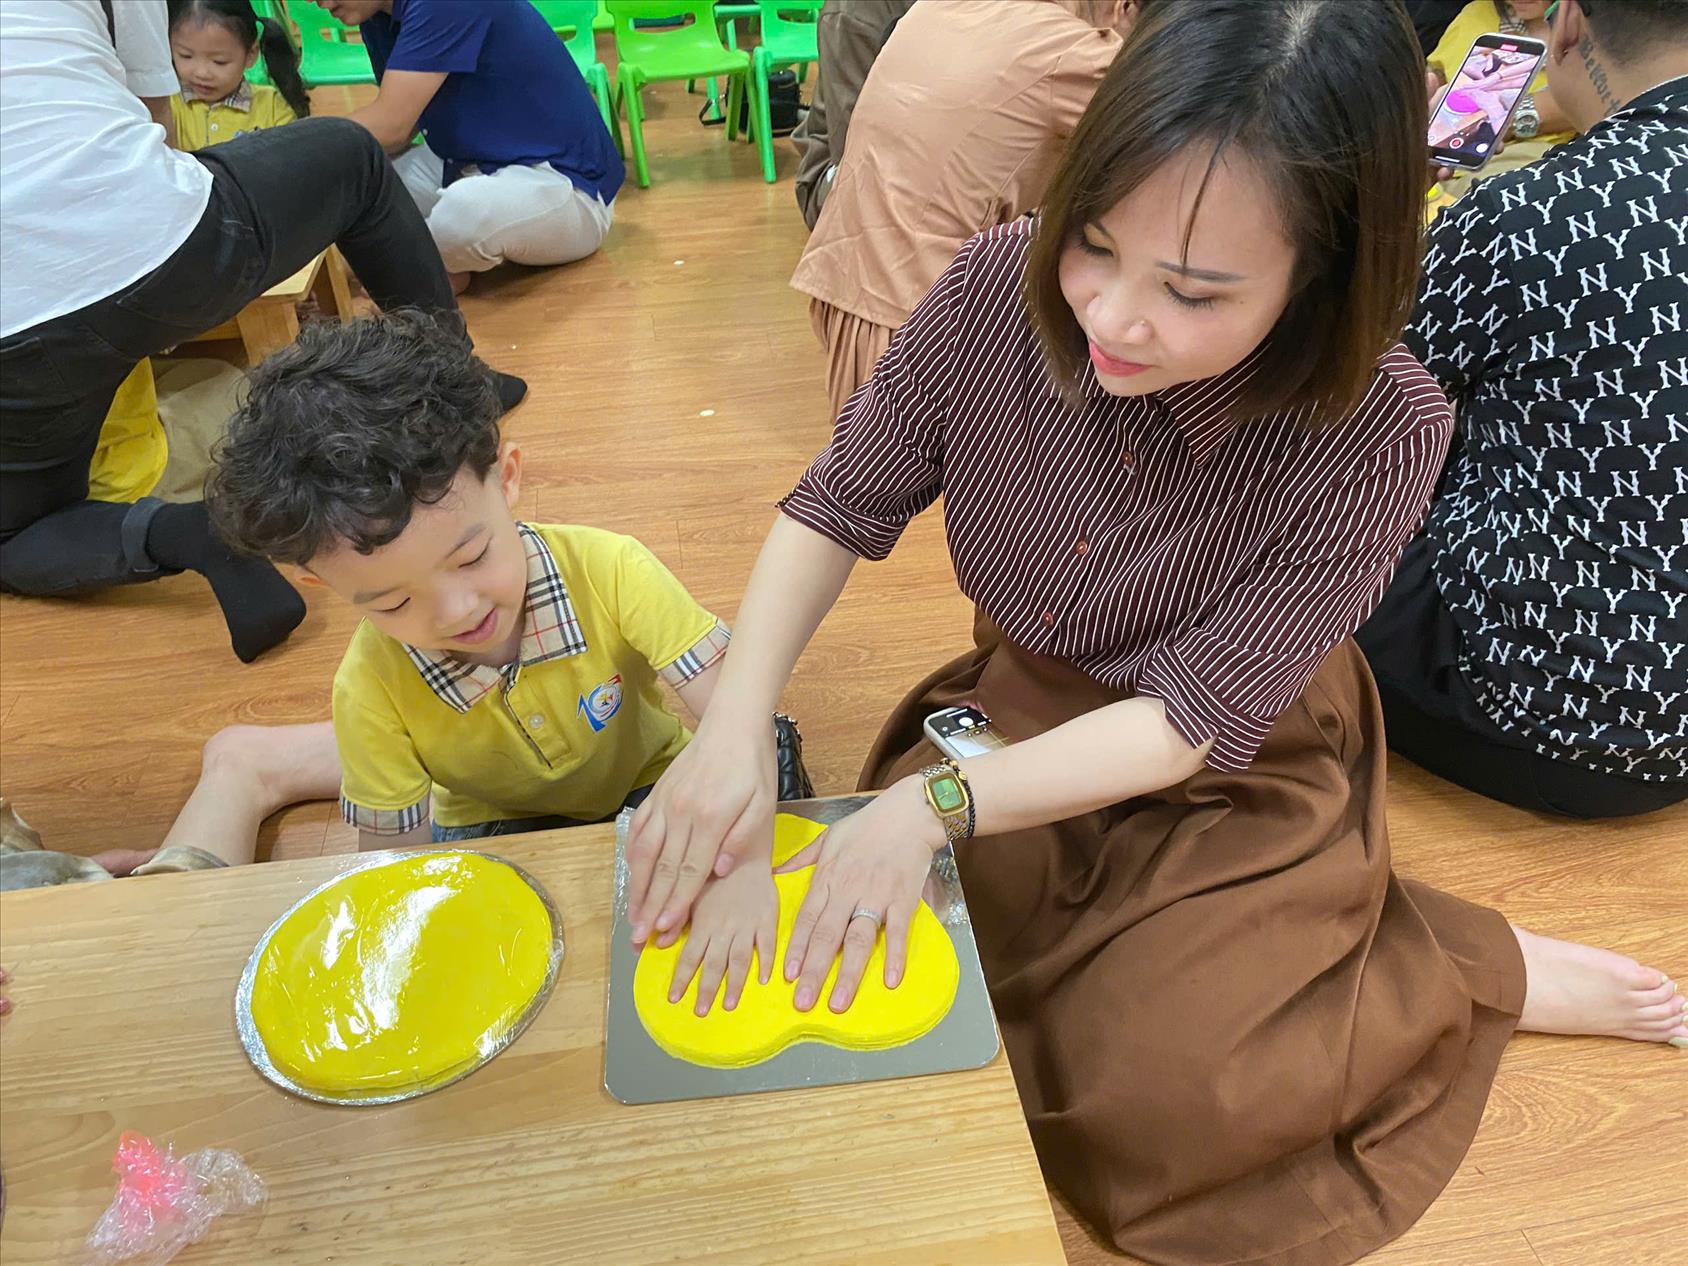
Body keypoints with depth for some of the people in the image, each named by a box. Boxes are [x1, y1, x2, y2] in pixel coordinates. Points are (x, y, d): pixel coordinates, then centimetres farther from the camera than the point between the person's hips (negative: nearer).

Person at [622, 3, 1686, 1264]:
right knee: (860, 950, -10)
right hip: (1024, 708, 4)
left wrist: (941, 801, -36)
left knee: (1141, 1093, -16)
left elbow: (1195, 716, -23)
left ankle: (1488, 970, 8)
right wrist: (735, 728, -26)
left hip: (1238, 781, -3)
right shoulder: (1002, 288, -22)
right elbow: (840, 507, -12)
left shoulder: (1381, 435, -28)